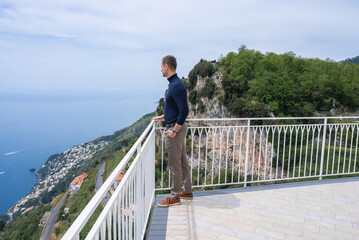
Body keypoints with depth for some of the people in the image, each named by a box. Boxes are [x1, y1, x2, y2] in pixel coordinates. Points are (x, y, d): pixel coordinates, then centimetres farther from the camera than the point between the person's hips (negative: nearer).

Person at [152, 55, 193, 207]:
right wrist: (163, 117, 26)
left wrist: (174, 130, -23)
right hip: (178, 127, 10)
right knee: (183, 162, 17)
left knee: (175, 165, 1)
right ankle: (187, 192, 30)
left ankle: (175, 197, 15)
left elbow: (184, 110, -25)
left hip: (176, 129, -10)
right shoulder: (174, 83, 13)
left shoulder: (176, 86, -20)